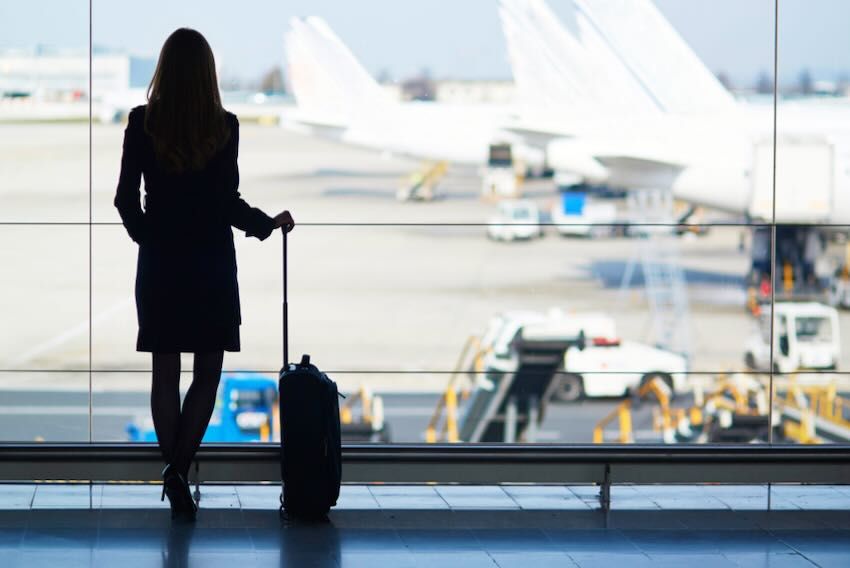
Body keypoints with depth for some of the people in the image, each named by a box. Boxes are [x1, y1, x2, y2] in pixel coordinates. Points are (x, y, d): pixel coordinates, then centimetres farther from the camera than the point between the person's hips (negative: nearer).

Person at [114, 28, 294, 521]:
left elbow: (126, 198, -1)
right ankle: (180, 466, -7)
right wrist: (269, 224, 8)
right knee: (208, 373, 8)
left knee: (166, 373, 7)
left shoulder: (143, 124, -5)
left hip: (159, 263, 1)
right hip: (211, 263, -1)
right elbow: (228, 202, -9)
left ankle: (176, 479, 5)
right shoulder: (224, 126, -9)